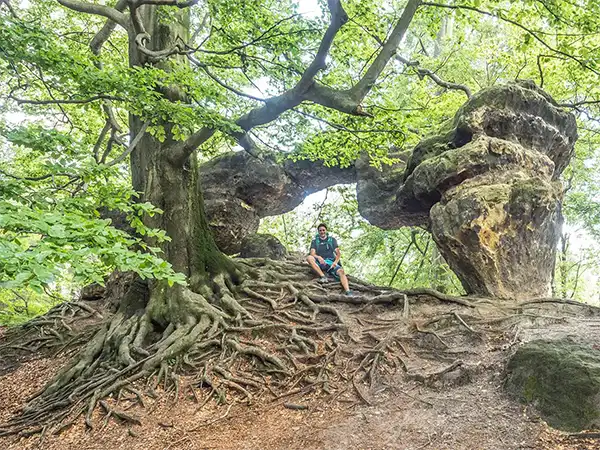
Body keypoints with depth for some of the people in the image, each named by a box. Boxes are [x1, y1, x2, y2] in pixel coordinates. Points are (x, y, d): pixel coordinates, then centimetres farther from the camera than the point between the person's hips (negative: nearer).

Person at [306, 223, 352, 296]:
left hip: (331, 262, 0)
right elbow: (312, 253, -1)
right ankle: (323, 276, -35)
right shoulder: (315, 241, 15)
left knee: (341, 271, -30)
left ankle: (348, 293, -45)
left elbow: (338, 253, 7)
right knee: (309, 258, -30)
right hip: (320, 263, 0)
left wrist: (335, 262, -14)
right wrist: (318, 257, -24)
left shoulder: (332, 240, 16)